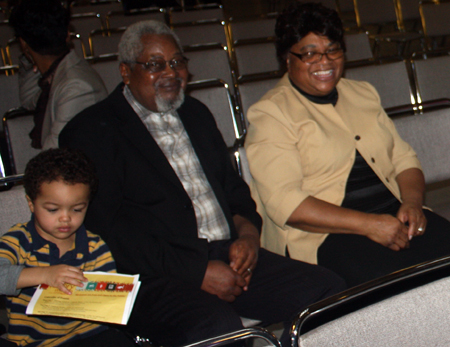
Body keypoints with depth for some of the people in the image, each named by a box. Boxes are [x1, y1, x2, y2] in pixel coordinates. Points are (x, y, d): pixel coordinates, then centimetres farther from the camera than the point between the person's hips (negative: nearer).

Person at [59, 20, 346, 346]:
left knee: (329, 290, -13)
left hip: (227, 256, 7)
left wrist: (247, 232, 2)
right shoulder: (91, 132, -1)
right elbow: (108, 230, -11)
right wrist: (197, 272, -16)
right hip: (155, 277, -7)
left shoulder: (196, 114, 22)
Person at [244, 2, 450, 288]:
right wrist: (368, 225, -20)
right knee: (394, 276, -32)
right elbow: (284, 202, -12)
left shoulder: (363, 93, 20)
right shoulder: (270, 114, -1)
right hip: (324, 235, -6)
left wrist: (412, 201, -4)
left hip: (396, 214, 6)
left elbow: (403, 157, 20)